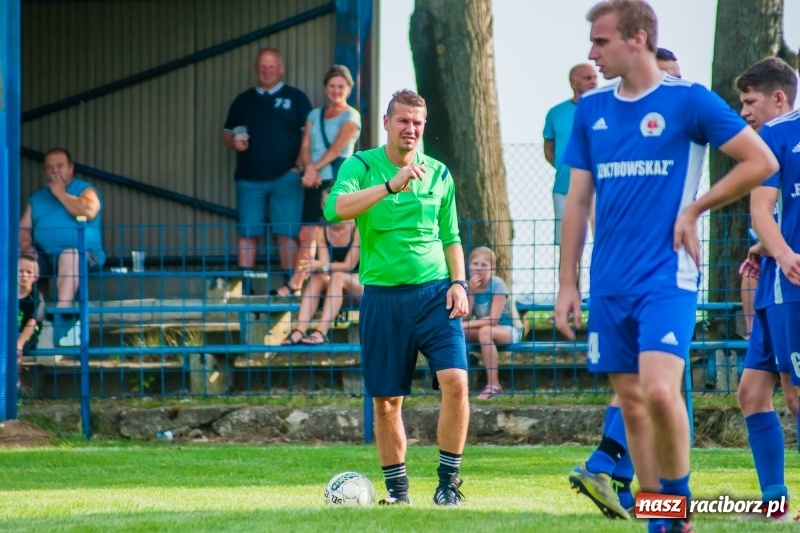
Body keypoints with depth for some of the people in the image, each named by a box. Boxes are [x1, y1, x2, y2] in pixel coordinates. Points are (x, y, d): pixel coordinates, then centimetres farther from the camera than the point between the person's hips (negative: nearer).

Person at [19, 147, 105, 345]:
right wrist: (26, 247, -11)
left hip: (84, 255, -4)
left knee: (69, 255, -39)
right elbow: (23, 229, 12)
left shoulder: (85, 190, 8)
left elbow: (88, 212, -14)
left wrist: (60, 193, -4)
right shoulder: (37, 198, 21)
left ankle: (62, 313, -52)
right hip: (45, 257, 4)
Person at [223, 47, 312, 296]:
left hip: (285, 178, -3)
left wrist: (299, 165, -9)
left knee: (286, 232, -4)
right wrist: (234, 142, -5)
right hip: (249, 177, 3)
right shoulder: (243, 100, 16)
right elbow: (227, 134, 19)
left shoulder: (295, 98, 7)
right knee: (247, 231, 0)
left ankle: (291, 283, 0)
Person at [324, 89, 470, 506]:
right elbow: (335, 207, -20)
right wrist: (391, 185, -28)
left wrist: (458, 282, 2)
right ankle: (397, 490, 17)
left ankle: (448, 481, -4)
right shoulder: (361, 166, 0)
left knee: (455, 380, -16)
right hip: (382, 296, -1)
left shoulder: (438, 174, 10)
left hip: (434, 292, 1)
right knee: (386, 401, 3)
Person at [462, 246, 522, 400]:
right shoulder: (470, 285, -2)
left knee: (485, 331, -38)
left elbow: (493, 319, -24)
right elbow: (465, 317, -10)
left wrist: (466, 324, -30)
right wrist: (471, 291, -19)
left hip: (508, 329, -6)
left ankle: (494, 385, -33)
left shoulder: (497, 285, -17)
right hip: (483, 327, 6)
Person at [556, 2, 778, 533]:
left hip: (667, 275, -5)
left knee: (659, 389, -22)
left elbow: (762, 162, -3)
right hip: (609, 283, 5)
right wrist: (568, 284, 10)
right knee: (631, 404, 6)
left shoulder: (689, 100, -5)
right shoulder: (591, 109, 9)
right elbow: (578, 201, 14)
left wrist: (693, 210, -6)